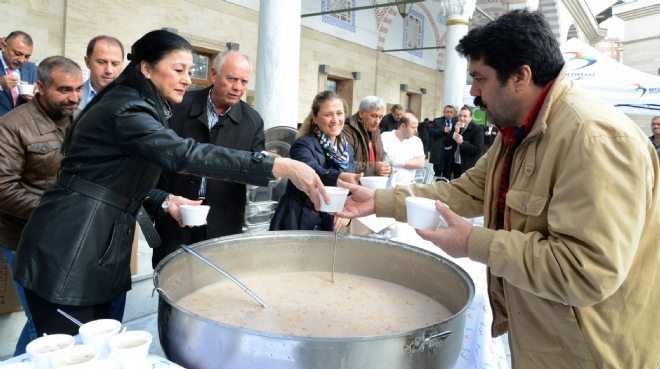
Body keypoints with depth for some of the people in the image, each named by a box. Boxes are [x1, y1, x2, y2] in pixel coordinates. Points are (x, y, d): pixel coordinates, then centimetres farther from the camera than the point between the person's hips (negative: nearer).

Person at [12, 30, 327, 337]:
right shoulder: (124, 110, -18)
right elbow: (185, 154, -34)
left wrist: (164, 201, 2)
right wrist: (279, 166, -38)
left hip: (95, 253, 9)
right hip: (68, 255, -9)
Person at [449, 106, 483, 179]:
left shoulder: (477, 129, -9)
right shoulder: (456, 127, 9)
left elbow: (477, 150, -17)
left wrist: (462, 142, -26)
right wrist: (455, 132, -13)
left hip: (469, 167, -6)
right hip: (456, 165, 6)